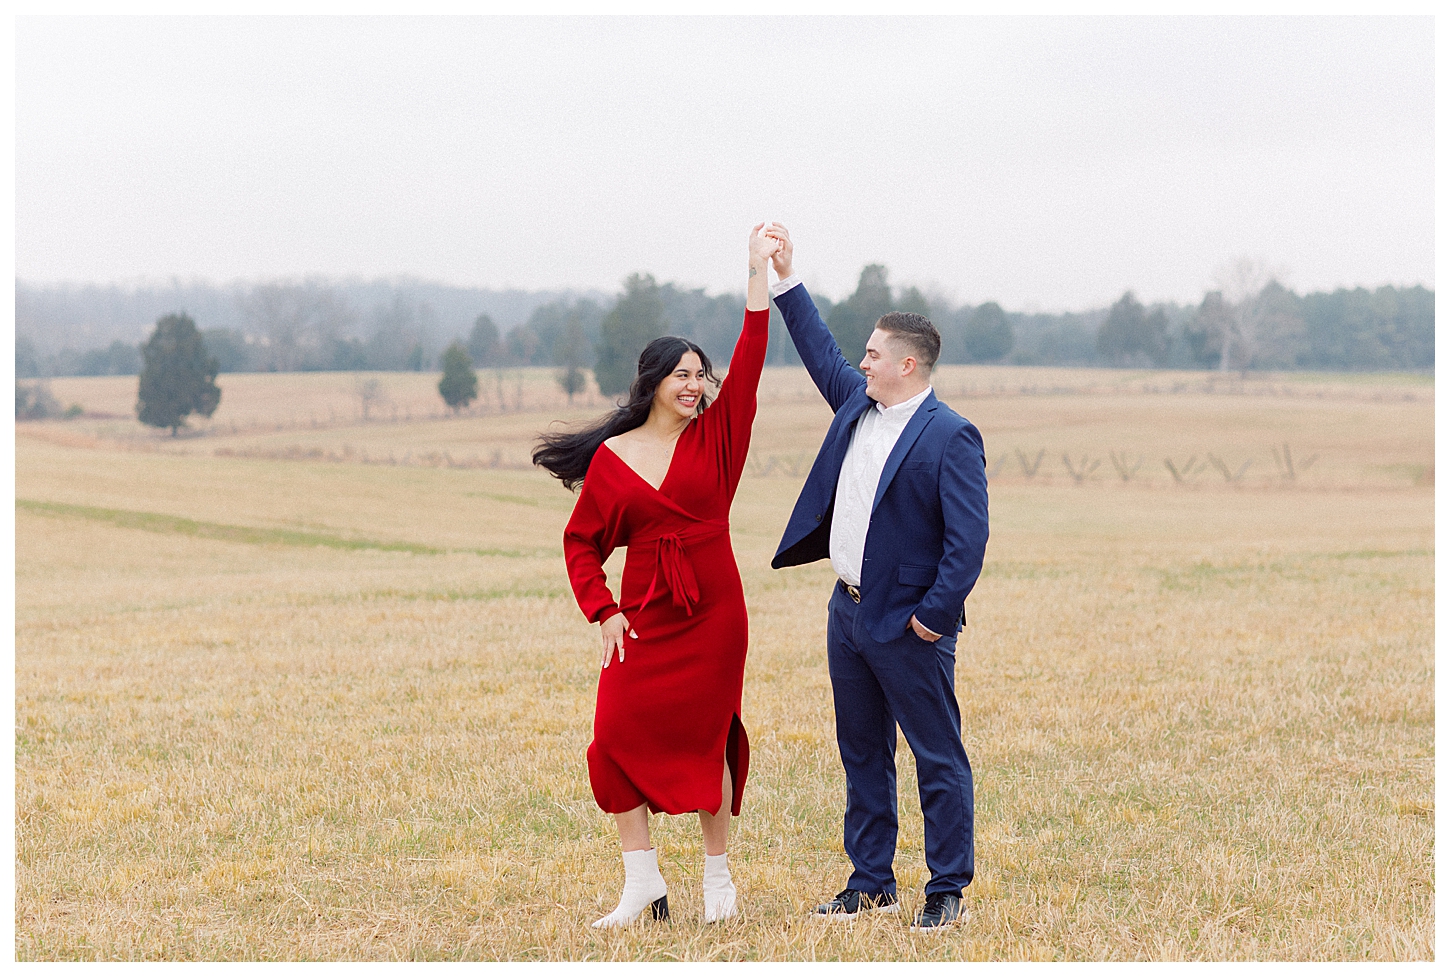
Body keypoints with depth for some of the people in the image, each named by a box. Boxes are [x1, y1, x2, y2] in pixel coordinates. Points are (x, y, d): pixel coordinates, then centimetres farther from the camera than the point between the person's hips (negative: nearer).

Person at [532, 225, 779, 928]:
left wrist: (760, 269, -11)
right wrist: (602, 611, -2)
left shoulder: (715, 436, 2)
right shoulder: (611, 458, 2)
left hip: (712, 613, -1)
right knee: (618, 735, -9)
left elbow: (749, 360, -7)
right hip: (643, 618, 1)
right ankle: (641, 879, -1)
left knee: (703, 742, 2)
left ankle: (717, 872, 18)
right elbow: (580, 541, 9)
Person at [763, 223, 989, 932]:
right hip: (848, 610, 9)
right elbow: (822, 354, 25)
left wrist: (933, 616, -19)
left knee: (939, 761, 0)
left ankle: (948, 891, 6)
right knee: (862, 756, 14)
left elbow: (969, 539, -18)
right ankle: (871, 883, 24)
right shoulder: (858, 403, 9)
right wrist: (786, 279, 22)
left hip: (907, 626, -9)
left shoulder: (950, 437, -15)